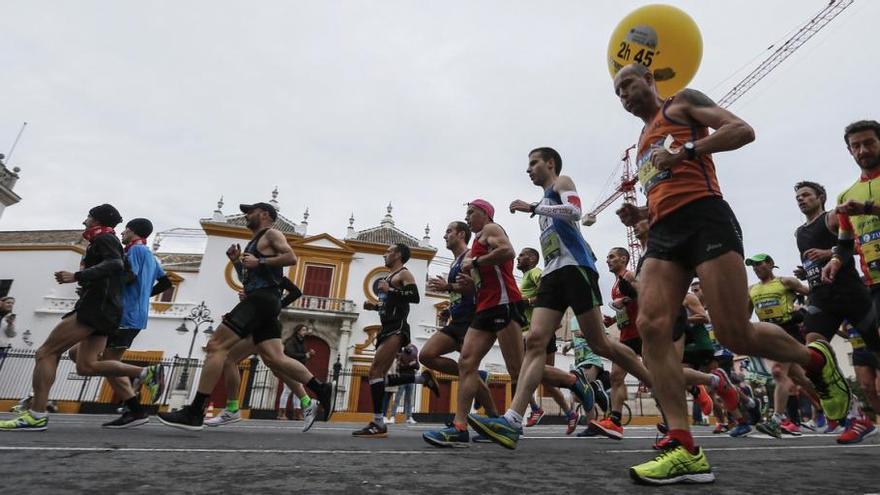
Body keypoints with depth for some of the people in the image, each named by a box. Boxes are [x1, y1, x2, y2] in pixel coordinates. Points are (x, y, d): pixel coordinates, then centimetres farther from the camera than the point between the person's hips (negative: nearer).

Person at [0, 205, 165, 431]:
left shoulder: (104, 238, -1)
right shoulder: (110, 242, 27)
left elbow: (115, 264, -21)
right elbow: (119, 269, 29)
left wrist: (77, 276, -26)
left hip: (96, 307, -9)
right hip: (103, 311, 9)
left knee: (45, 352, -7)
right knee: (86, 366, 2)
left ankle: (36, 415, -10)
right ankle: (147, 373, -7)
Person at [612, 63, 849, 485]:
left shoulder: (682, 101, 15)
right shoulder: (642, 144, 33)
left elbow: (742, 130, 0)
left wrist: (684, 151, -11)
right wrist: (640, 214, 15)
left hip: (704, 217, -6)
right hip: (664, 233, 7)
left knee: (735, 333, -10)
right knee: (650, 327, -15)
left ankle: (815, 360, 24)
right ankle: (685, 449, -15)